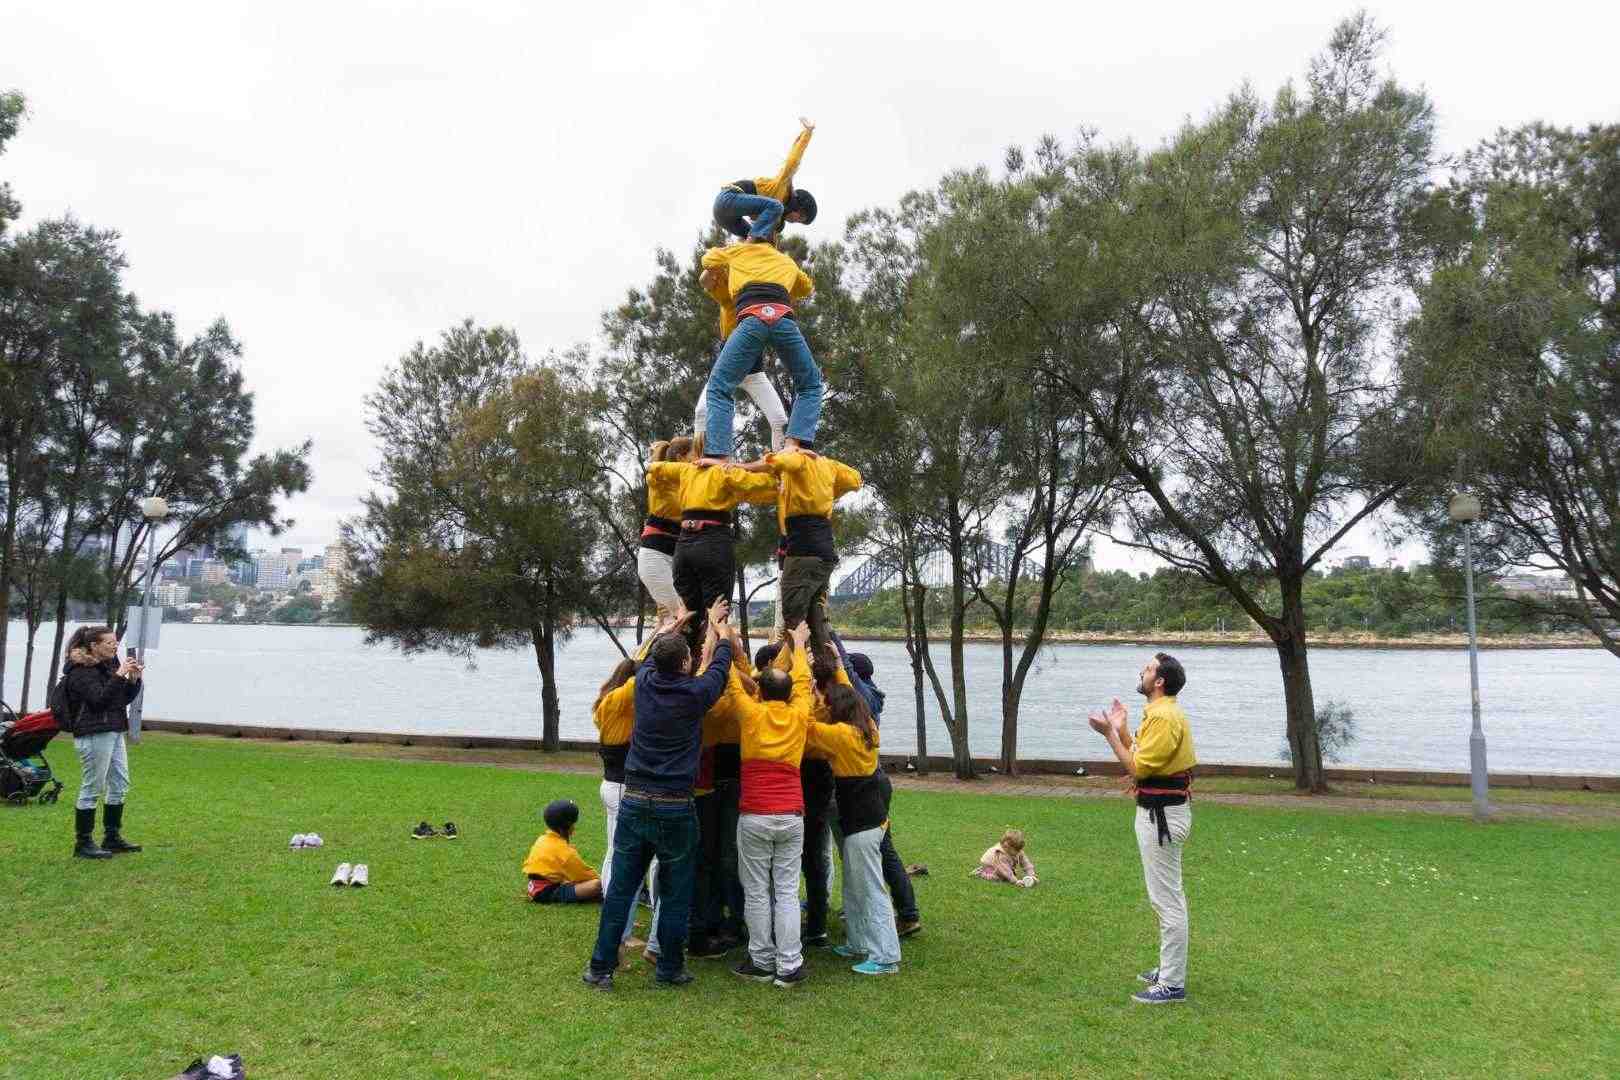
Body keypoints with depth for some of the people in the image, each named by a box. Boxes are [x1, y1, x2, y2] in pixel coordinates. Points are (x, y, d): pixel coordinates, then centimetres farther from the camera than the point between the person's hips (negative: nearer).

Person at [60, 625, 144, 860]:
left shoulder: (108, 665, 14)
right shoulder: (81, 671, -11)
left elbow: (124, 699, 16)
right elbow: (99, 699, -23)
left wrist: (134, 679, 1)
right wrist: (119, 675, -23)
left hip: (114, 733, 9)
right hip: (94, 735, -9)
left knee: (120, 785, 12)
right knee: (91, 790, -3)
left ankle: (112, 838, 22)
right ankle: (83, 844, 6)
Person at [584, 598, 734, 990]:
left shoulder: (645, 682, -1)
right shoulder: (695, 693, -10)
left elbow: (651, 655, 22)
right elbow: (720, 665, 9)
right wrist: (717, 628, 27)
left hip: (633, 803, 4)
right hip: (674, 808, -3)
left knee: (620, 888, 10)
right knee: (675, 895, 10)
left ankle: (601, 967, 16)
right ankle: (670, 969, 19)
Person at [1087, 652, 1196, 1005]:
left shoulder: (1163, 717, -20)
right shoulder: (1160, 712, 13)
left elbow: (1137, 769, -21)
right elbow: (1141, 761, 14)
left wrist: (1109, 733, -17)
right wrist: (1121, 729, 11)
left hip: (1162, 816, -11)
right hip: (1161, 811, 11)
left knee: (1167, 899, -4)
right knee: (1168, 896, 19)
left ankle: (1172, 984, 4)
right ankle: (1171, 968, 31)